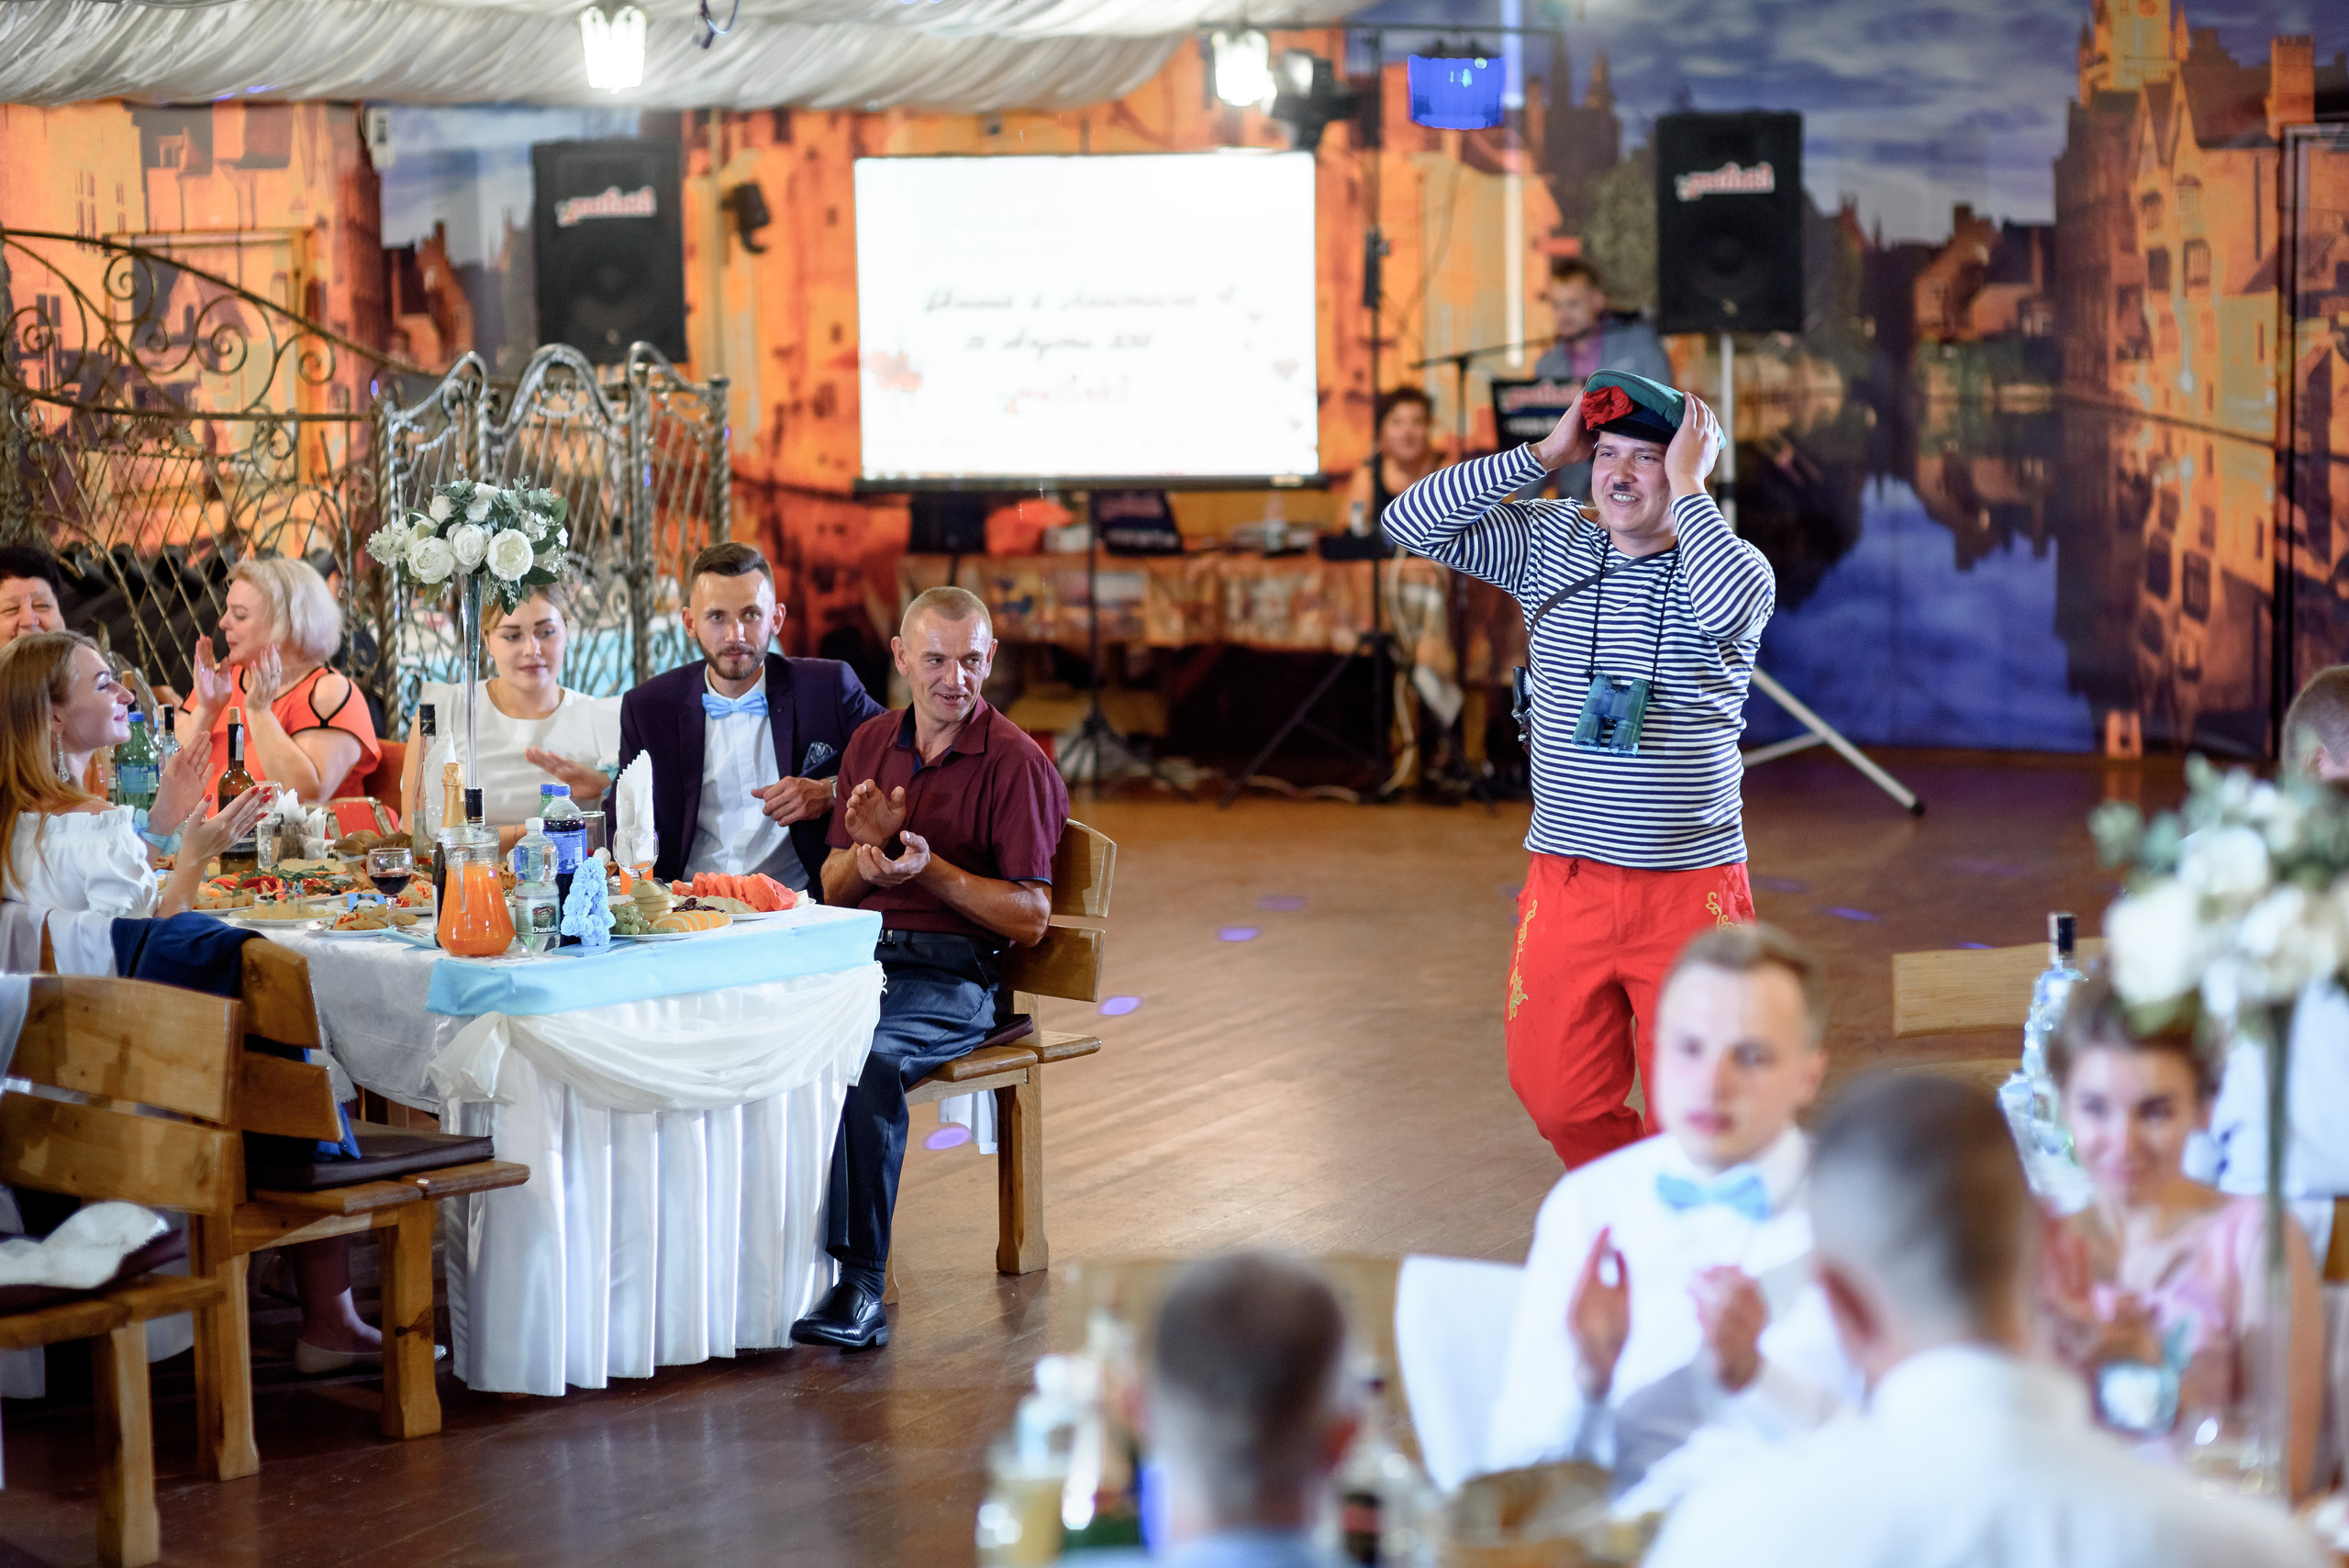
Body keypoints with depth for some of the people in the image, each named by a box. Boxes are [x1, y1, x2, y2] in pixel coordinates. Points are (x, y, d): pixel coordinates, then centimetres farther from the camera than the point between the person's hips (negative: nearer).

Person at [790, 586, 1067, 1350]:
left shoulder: (1016, 762, -2)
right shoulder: (871, 742, 15)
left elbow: (1031, 919, -5)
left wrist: (932, 870, -17)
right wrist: (867, 845, -4)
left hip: (953, 977, -5)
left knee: (867, 1060, -35)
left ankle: (860, 1286, -31)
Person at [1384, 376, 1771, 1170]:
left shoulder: (1730, 562, -4)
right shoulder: (1548, 544, 6)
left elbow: (1732, 606, -30)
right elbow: (1411, 523, -4)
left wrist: (1687, 487, -18)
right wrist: (1543, 453, -7)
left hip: (1689, 884, -3)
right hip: (1567, 879, 3)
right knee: (1557, 1093, 8)